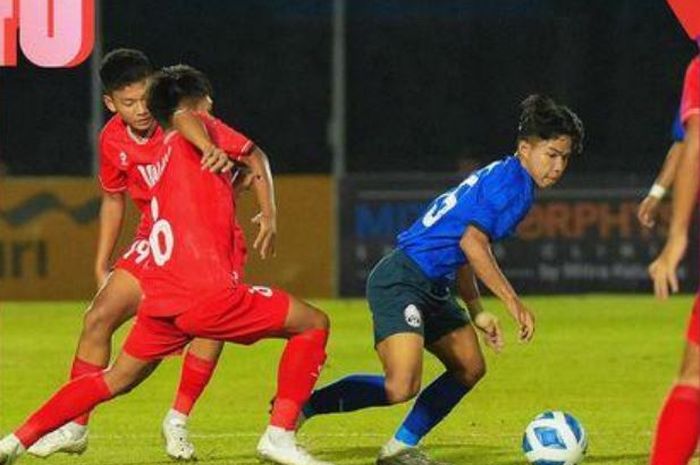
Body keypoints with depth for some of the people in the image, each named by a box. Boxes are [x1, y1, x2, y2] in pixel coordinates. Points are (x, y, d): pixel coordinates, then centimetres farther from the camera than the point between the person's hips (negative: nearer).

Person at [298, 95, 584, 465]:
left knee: (470, 368, 16)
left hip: (432, 288, 11)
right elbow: (473, 242, -22)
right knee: (401, 388, -23)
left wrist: (477, 312, 25)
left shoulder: (499, 177, 20)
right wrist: (513, 303, -16)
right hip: (401, 281, -11)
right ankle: (302, 406, -9)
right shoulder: (512, 182, -11)